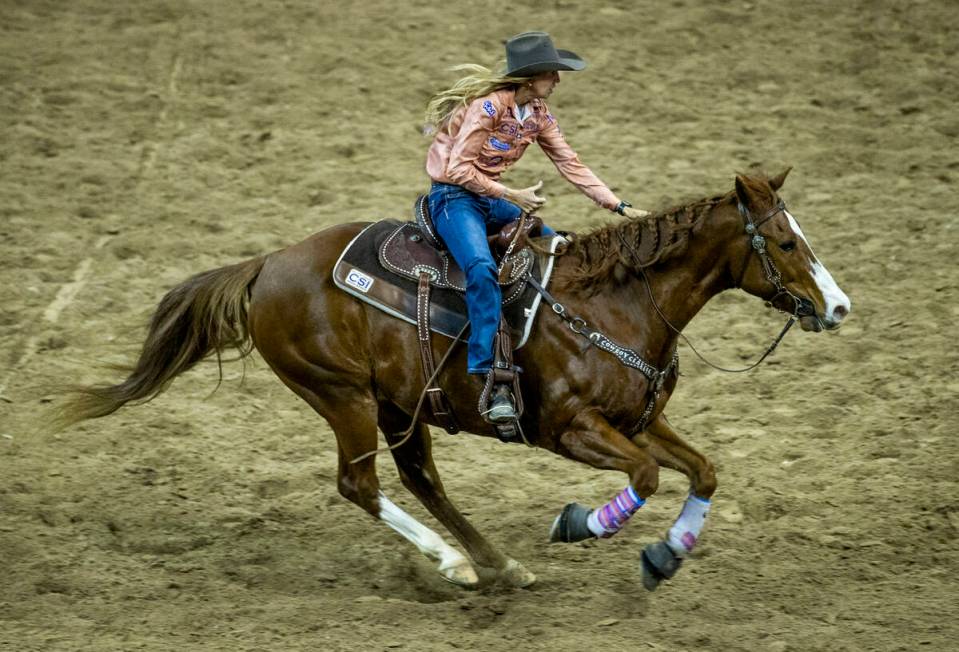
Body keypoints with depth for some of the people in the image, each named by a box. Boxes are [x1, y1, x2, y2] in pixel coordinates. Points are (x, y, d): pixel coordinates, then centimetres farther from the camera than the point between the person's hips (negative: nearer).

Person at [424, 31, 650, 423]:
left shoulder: (537, 113, 4)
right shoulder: (487, 106, -21)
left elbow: (570, 165, 7)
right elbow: (458, 169, -21)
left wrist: (620, 206, 2)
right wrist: (512, 196, -22)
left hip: (492, 198, 9)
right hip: (455, 196, -9)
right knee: (483, 270, -33)